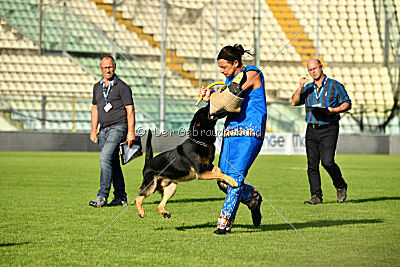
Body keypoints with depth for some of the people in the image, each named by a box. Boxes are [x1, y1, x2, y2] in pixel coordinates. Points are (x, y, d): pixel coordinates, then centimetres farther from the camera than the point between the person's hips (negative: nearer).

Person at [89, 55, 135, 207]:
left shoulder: (122, 87, -5)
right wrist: (94, 130, 13)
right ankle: (120, 198, 16)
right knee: (113, 164, 9)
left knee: (105, 159, -20)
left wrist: (131, 132, -14)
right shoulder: (97, 87, 15)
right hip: (104, 130, 7)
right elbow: (95, 108, 22)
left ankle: (102, 196, -20)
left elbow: (130, 110, -7)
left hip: (118, 127, -7)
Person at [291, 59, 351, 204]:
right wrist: (300, 87, -6)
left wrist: (334, 110, -13)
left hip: (328, 129, -5)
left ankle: (341, 187, 9)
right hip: (311, 130, 5)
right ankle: (316, 196, 5)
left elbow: (347, 103, 3)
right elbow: (295, 102, 7)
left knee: (327, 162, -15)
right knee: (312, 164, 0)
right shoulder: (308, 88, 16)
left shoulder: (335, 85, 3)